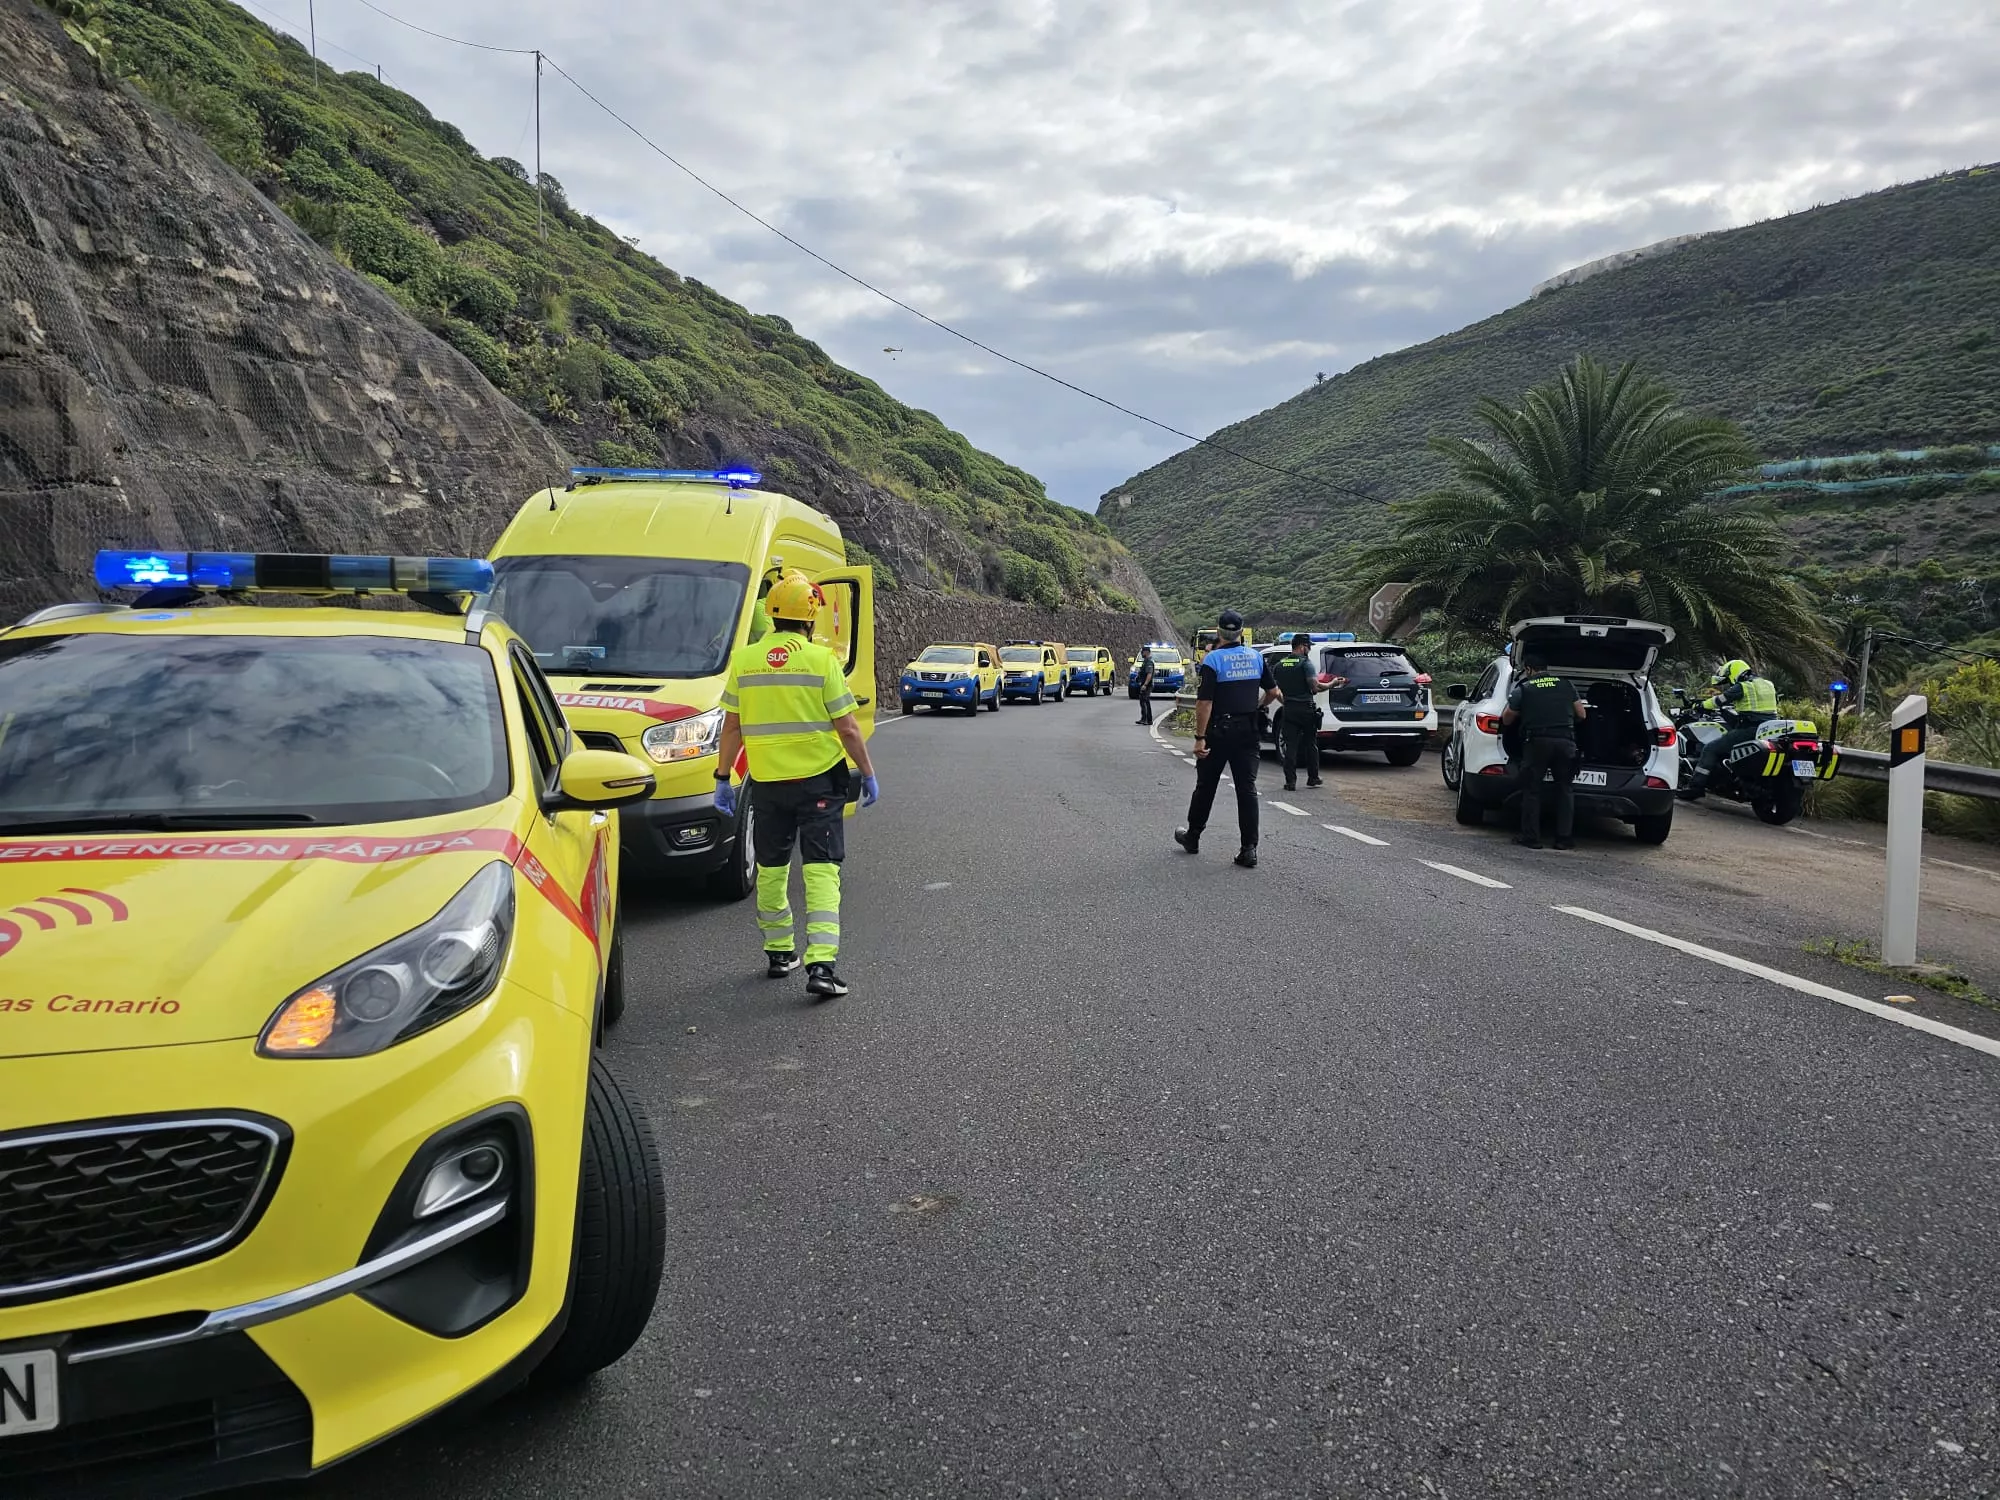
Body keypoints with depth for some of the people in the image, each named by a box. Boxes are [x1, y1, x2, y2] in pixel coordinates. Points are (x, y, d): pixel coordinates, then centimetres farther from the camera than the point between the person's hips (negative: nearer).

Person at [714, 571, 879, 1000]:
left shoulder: (744, 659, 1)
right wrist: (868, 774, 5)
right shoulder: (822, 661, -8)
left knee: (771, 866, 18)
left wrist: (722, 778, 13)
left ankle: (778, 951, 30)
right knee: (821, 868, -2)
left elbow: (732, 727, 5)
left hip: (767, 781, 3)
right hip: (819, 779, -3)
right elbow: (848, 728, -6)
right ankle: (820, 964, -11)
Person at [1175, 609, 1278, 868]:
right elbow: (1273, 692, 9)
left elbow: (1204, 702, -17)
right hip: (1248, 732, 3)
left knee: (1205, 786, 12)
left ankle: (1192, 836, 28)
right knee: (1247, 789, 2)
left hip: (1219, 732, -3)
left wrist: (1199, 738, -15)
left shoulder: (1213, 659, -12)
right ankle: (1249, 849, -4)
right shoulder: (1257, 657, 3)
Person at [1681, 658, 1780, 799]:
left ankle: (1697, 785, -12)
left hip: (1749, 730, -8)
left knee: (1710, 749, -4)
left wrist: (1701, 705, 16)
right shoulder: (1768, 685, 20)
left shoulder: (1742, 687, -5)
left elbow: (1720, 700, -1)